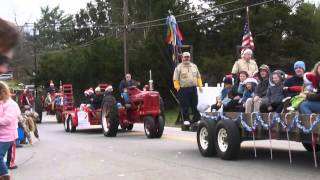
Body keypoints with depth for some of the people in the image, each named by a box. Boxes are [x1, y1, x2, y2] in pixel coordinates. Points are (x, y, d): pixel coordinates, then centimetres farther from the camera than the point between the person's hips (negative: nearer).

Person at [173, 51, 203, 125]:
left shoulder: (194, 66, 15)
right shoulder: (179, 67, 1)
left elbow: (198, 77, 20)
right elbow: (176, 79, -1)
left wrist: (200, 85, 10)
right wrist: (178, 88, -10)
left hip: (193, 88, 4)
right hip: (184, 89, -4)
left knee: (195, 105, 6)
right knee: (185, 106, -2)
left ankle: (197, 118, 14)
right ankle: (186, 120, 8)